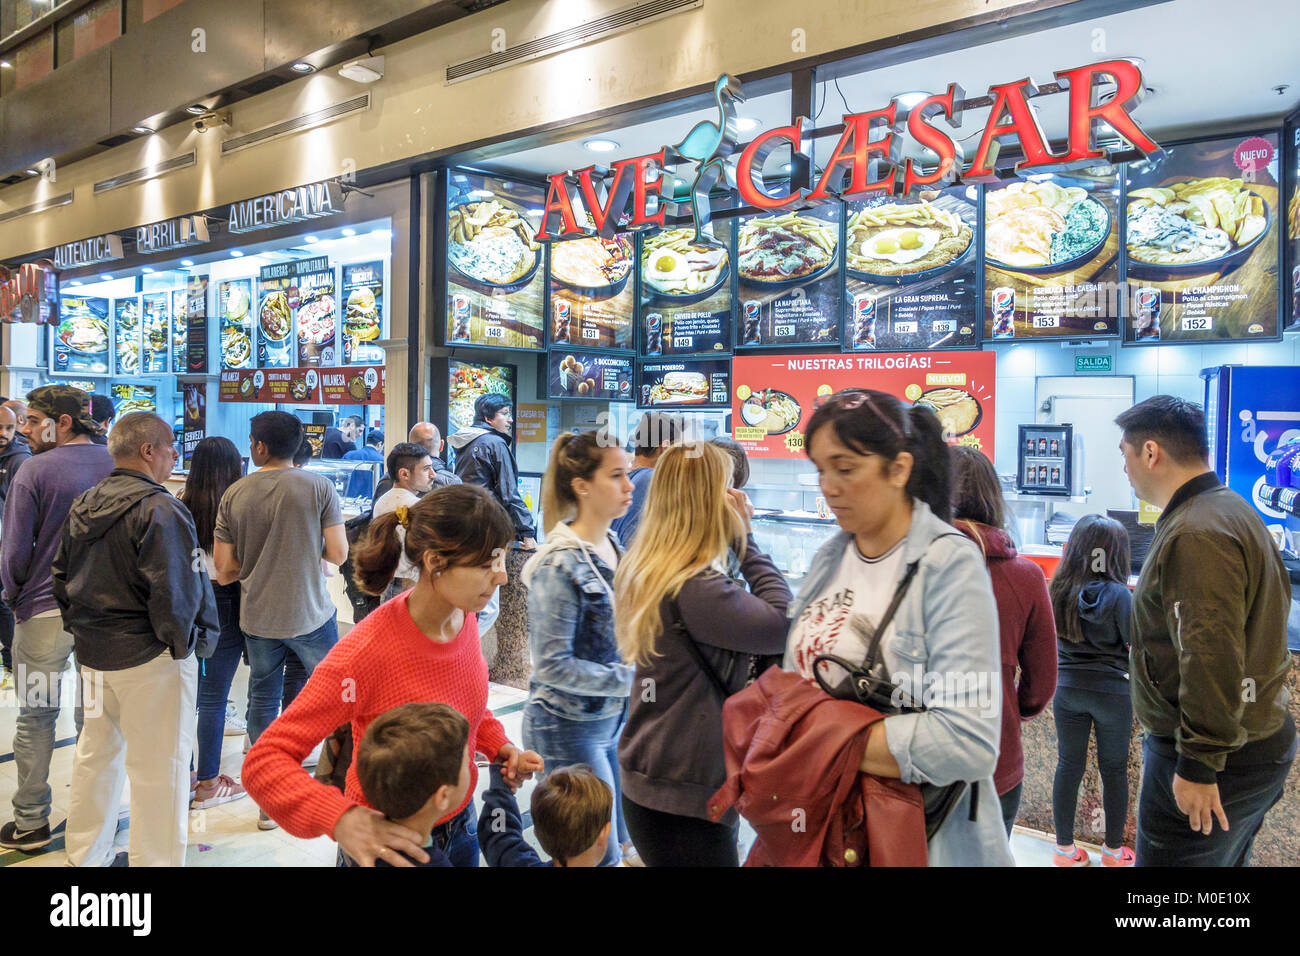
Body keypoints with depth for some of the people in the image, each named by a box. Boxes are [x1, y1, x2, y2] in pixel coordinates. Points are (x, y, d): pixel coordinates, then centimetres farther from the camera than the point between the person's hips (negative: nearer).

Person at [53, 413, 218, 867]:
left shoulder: (83, 506, 9)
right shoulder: (159, 509, -19)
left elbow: (61, 576, 16)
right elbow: (176, 591, -24)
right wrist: (186, 643, -10)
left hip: (92, 654, 9)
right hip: (150, 658, -9)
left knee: (96, 754, 22)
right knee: (158, 768, 0)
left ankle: (85, 853, 35)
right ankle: (155, 859, 7)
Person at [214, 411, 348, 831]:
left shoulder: (234, 494, -2)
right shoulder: (318, 486, -9)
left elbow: (224, 571, -1)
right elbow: (338, 553, -11)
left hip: (257, 618, 2)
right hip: (311, 614, -2)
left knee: (263, 701, 12)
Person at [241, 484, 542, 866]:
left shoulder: (464, 617, -10)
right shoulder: (366, 652, -31)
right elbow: (263, 763, -28)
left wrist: (498, 745, -5)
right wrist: (341, 819, -42)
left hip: (461, 826, 6)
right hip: (390, 846, -6)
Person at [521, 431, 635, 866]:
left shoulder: (616, 549, 4)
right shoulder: (560, 564, -20)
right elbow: (552, 666, -22)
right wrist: (631, 679, -21)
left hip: (613, 720, 8)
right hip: (571, 728, -8)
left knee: (621, 844, 17)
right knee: (602, 857, 2)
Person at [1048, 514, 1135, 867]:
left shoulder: (1060, 589, -4)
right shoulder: (1118, 594, -17)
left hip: (1067, 689, 3)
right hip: (1112, 692, -3)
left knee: (1068, 766, 12)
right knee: (1114, 770, 13)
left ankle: (1065, 848, 21)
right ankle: (1113, 850, 26)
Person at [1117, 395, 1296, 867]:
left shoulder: (1196, 535, -23)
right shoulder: (1234, 510, 13)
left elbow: (1211, 660, -28)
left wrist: (1199, 765, -24)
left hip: (1216, 759, -11)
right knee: (1226, 858, 22)